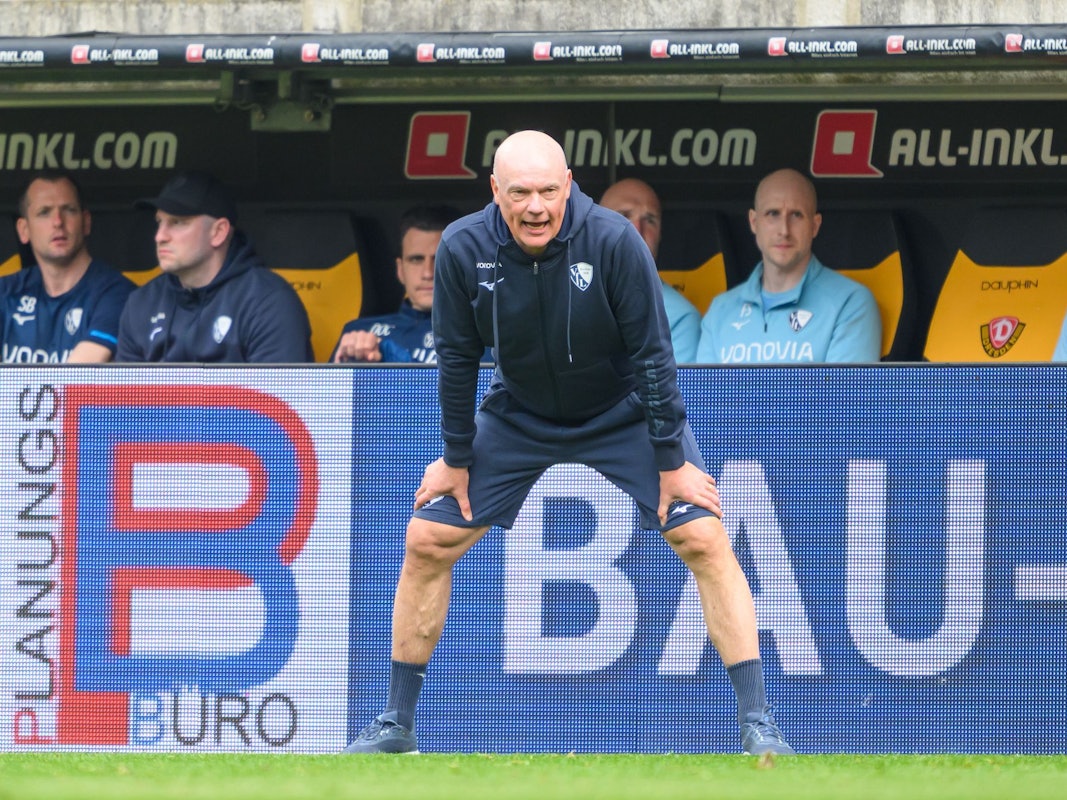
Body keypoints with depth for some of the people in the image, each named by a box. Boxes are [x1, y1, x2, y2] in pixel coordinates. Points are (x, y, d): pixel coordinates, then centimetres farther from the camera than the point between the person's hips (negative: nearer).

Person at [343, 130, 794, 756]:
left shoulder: (614, 242, -29)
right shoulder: (462, 250, -22)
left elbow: (653, 355, -21)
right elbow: (457, 359, -8)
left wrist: (671, 463, -18)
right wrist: (456, 459, -3)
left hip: (625, 414, -2)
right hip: (519, 416, 2)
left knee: (704, 539, -17)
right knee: (427, 541, -4)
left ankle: (758, 722, -12)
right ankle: (396, 724, 9)